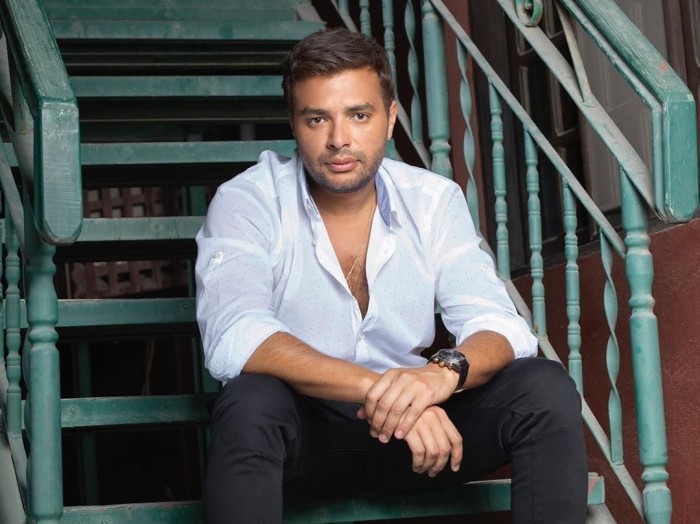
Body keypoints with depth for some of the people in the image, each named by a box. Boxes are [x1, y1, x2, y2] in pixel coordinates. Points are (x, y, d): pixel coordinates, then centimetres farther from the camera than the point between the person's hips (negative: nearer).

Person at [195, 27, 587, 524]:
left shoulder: (435, 200, -3)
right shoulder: (246, 202, -13)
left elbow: (499, 326, -12)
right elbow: (233, 338, -29)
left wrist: (445, 371, -37)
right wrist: (377, 387, -41)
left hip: (411, 426, 3)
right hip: (300, 430, -3)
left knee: (546, 390, -20)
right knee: (251, 403, -36)